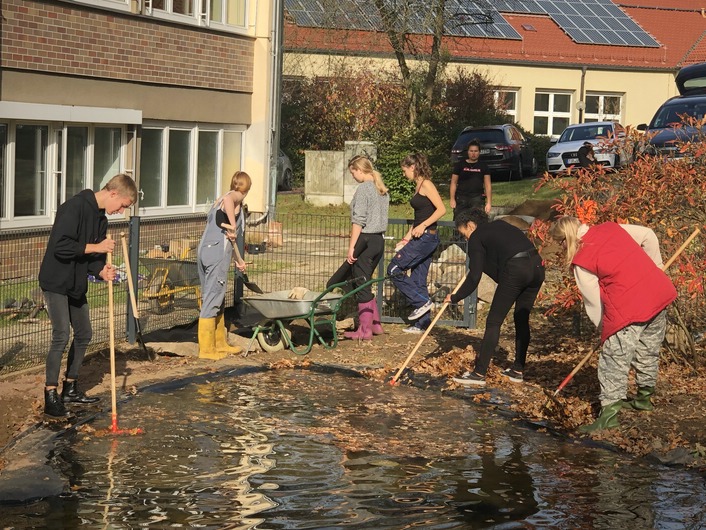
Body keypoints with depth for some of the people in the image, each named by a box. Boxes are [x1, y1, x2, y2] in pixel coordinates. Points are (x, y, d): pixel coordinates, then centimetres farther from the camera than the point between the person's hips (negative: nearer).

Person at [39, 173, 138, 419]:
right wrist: (95, 247, -21)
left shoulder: (100, 218, 10)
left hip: (77, 284, 10)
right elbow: (60, 246, -27)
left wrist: (102, 270, -10)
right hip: (56, 282, -10)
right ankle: (51, 397, -8)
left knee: (84, 334, 15)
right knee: (61, 336, -14)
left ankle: (70, 388, 28)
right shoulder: (74, 207, -20)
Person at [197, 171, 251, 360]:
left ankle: (220, 344, 27)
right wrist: (232, 227, -24)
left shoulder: (219, 200, 27)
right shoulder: (234, 197, 0)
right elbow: (227, 200, -29)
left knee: (216, 300, 17)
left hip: (205, 250, 9)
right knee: (212, 299, -5)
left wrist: (238, 260, 42)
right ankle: (206, 349, -3)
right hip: (218, 253, -9)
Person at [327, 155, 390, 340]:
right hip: (379, 240, 9)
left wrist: (351, 247, -15)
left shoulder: (364, 188, -12)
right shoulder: (382, 189, 15)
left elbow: (358, 221, -16)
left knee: (361, 285, -2)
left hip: (366, 240, -9)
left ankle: (365, 330, 1)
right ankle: (375, 324, 19)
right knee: (365, 283, 17)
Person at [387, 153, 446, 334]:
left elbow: (441, 209, -20)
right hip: (421, 239, 10)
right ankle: (422, 323, 15)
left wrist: (423, 226, -24)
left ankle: (422, 302, -3)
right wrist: (406, 238, 20)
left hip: (426, 237, -10)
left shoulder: (426, 185, -12)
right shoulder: (418, 186, 17)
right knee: (418, 280, 11)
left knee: (394, 269, -7)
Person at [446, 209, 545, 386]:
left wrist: (455, 298, 11)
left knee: (494, 322, 1)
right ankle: (518, 370, 27)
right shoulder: (500, 225, 26)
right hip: (536, 266, 7)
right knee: (522, 319, 20)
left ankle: (479, 373, 0)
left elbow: (474, 278, 1)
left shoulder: (476, 238, 6)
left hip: (515, 270, -7)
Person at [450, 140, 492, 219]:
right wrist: (452, 199, -2)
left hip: (477, 198, 0)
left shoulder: (483, 166, 10)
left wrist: (488, 202, 0)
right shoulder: (460, 165, 8)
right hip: (461, 198, 0)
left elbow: (488, 185, 8)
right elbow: (453, 183, 8)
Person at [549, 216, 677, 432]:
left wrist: (603, 327, 12)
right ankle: (645, 396, 37)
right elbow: (648, 236, 13)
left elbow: (593, 301, -2)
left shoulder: (581, 263, -6)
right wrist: (655, 267, 24)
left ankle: (610, 410, -4)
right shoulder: (611, 228, 10)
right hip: (659, 291, 7)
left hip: (628, 306, -7)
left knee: (615, 359, 0)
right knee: (648, 351, 22)